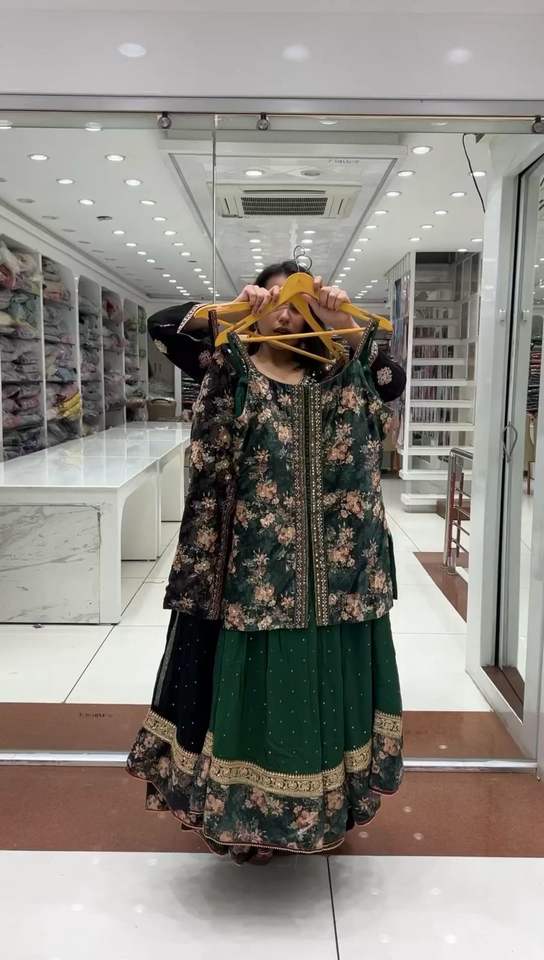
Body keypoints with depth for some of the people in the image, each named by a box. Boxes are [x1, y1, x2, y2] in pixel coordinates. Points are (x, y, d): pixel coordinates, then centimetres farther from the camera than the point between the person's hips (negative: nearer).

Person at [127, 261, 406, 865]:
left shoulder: (334, 378, 10)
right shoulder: (231, 371, 3)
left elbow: (393, 377, -5)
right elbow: (167, 330, -9)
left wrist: (344, 322, -14)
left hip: (327, 569, 3)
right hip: (253, 563, -2)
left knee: (323, 680, 12)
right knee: (253, 682, 5)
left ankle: (328, 805, 32)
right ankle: (242, 815, 24)